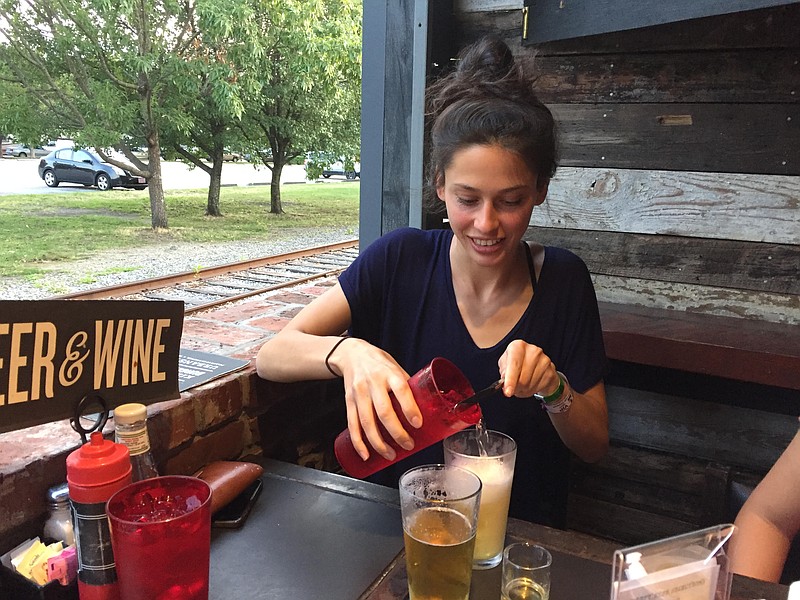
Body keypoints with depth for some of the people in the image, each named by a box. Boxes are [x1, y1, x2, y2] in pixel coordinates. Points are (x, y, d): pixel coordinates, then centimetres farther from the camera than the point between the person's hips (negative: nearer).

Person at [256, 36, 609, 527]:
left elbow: (595, 444, -1)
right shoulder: (400, 260, -9)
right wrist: (347, 351, -32)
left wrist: (555, 390, -21)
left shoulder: (564, 280, -6)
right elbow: (270, 356, -12)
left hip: (522, 534, 1)